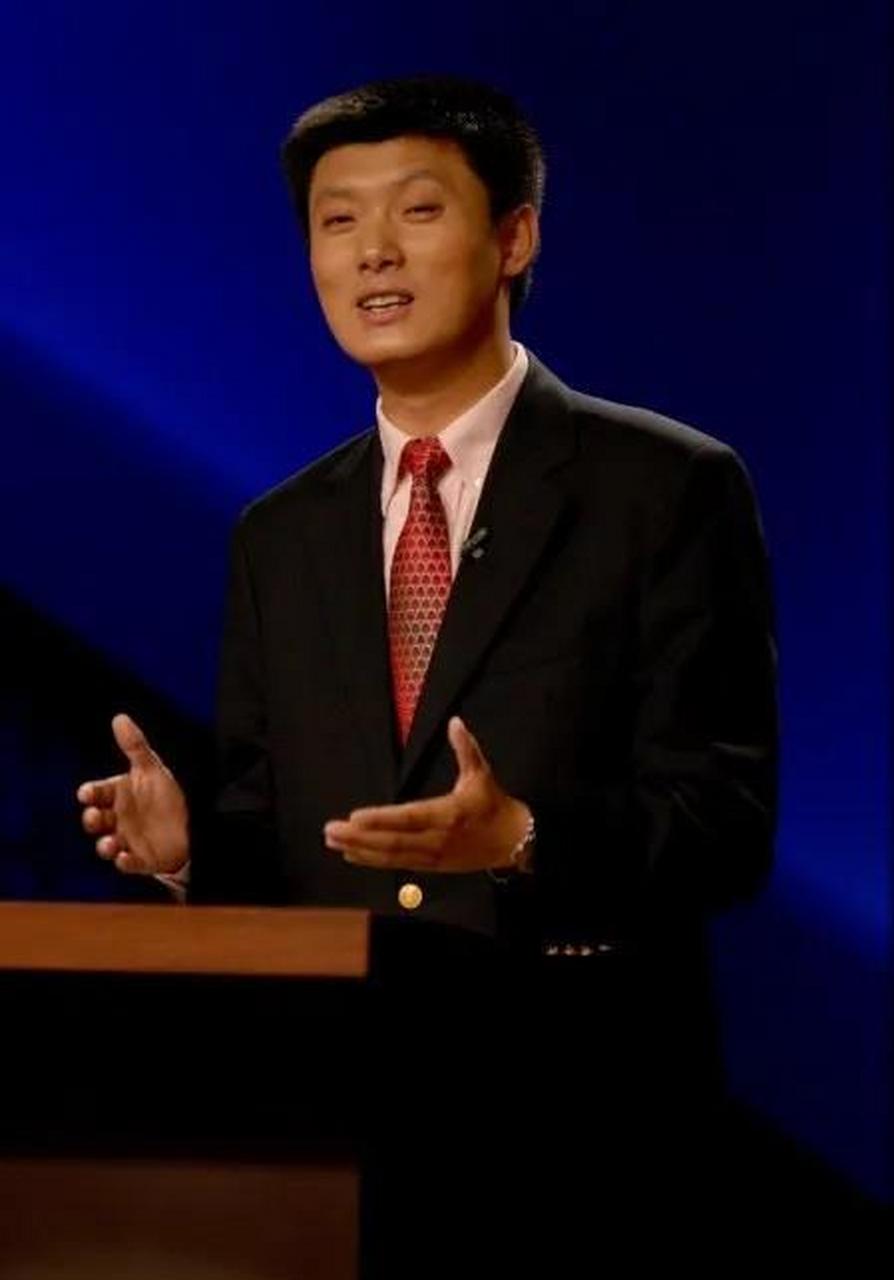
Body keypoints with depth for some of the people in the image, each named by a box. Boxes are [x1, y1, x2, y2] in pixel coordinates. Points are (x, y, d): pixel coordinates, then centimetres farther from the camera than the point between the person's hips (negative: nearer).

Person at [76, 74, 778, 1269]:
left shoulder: (669, 489, -2)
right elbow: (274, 842, 13)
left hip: (587, 1098, -4)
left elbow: (729, 820, -8)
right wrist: (192, 847, -8)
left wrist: (523, 840, -23)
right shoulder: (281, 538, 13)